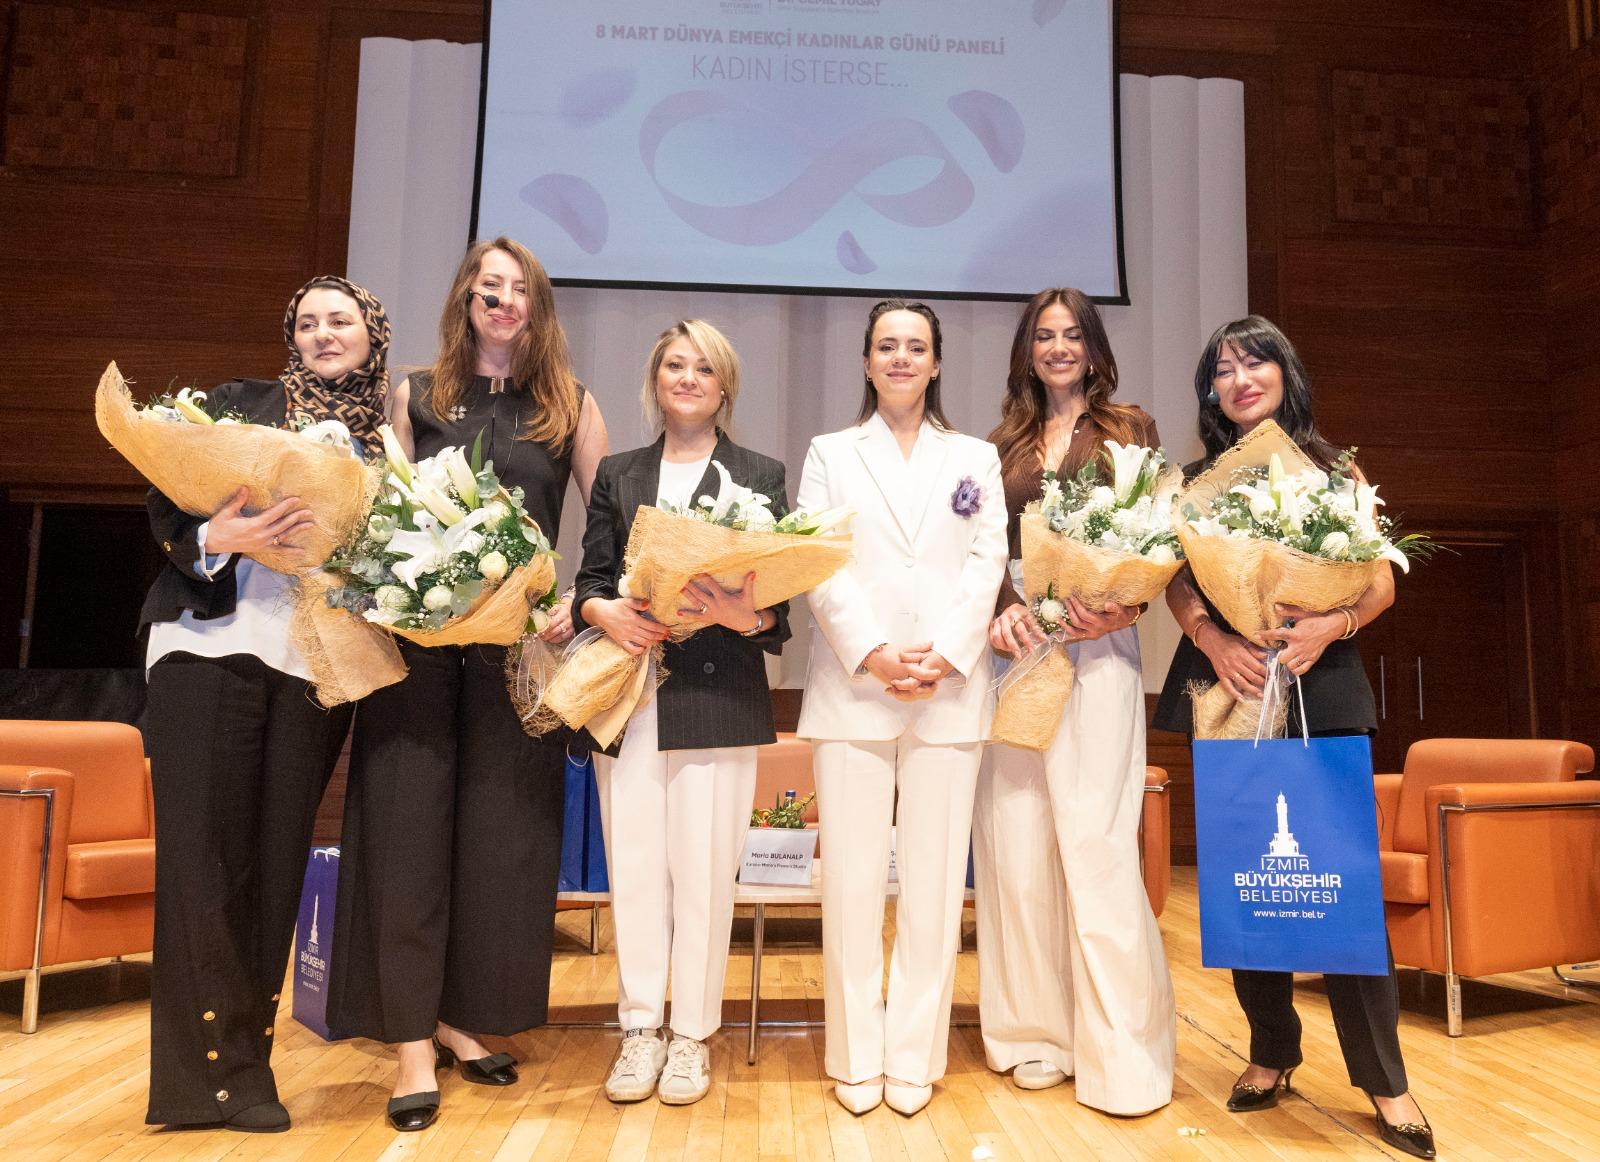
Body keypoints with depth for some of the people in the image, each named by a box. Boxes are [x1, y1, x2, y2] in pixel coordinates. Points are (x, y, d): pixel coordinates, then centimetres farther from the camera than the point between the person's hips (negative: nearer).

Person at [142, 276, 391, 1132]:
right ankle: (210, 1068, 9)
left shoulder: (394, 438, 13)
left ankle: (246, 1054, 17)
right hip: (212, 644, -1)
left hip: (316, 664, 1)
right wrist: (221, 537, -15)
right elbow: (167, 509, 3)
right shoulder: (240, 405, 10)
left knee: (277, 857, 3)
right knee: (203, 852, -2)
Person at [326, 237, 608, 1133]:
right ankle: (413, 1039, 10)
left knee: (500, 828, 5)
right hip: (417, 631, 0)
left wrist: (580, 600, -10)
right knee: (408, 823, -1)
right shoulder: (417, 398, 11)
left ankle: (462, 1018, 22)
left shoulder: (570, 407, 8)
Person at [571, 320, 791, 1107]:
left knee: (703, 868, 1)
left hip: (718, 699, -2)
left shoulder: (760, 476, 8)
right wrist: (603, 613, -12)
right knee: (633, 866, 6)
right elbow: (589, 581, 10)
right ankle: (640, 1028, 20)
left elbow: (778, 600, 1)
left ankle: (692, 1034, 16)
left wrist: (745, 614, -21)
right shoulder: (616, 476, 16)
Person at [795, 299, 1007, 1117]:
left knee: (934, 875, 2)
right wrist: (871, 653, -12)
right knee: (853, 875, 1)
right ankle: (857, 1057, 12)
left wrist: (944, 655, -11)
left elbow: (988, 563, 4)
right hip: (851, 688, 0)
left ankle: (914, 1057, 13)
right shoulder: (830, 454, 13)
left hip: (949, 691, 1)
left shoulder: (976, 458, 15)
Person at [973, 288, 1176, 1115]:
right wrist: (1003, 609, -12)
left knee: (1094, 841, -6)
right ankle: (1039, 1031, 15)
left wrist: (1123, 607, -16)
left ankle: (1120, 1049, 4)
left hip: (1096, 646, -3)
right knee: (1016, 839, 3)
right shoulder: (1002, 442, 17)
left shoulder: (1130, 428, 11)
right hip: (1015, 645, 3)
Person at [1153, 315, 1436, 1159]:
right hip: (1226, 687, 2)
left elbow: (1382, 582, 3)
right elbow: (1176, 583, 1)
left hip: (1321, 689, -1)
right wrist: (1213, 640, -18)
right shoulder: (1196, 483, 11)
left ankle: (1383, 1080, 6)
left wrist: (1329, 626, -17)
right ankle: (1271, 1052, 20)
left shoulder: (1334, 470, 8)